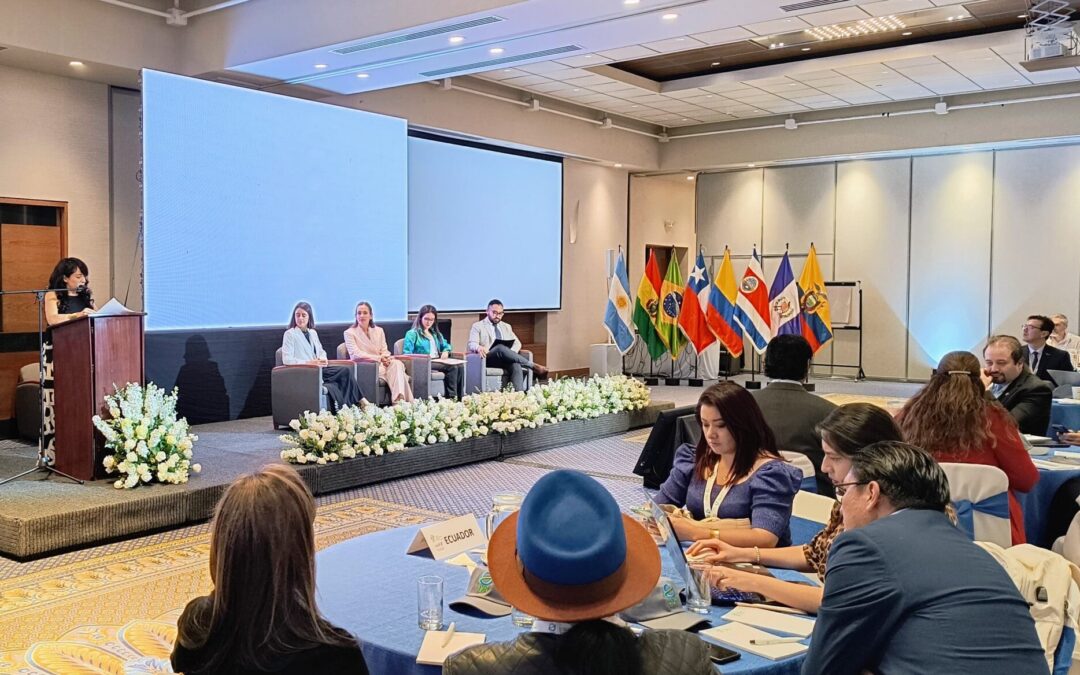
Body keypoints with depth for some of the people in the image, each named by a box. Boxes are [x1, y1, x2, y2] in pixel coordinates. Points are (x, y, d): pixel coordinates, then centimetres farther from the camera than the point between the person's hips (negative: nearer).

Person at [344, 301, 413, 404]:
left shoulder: (379, 331, 20)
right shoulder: (349, 333, 5)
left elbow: (384, 351, 14)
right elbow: (356, 354, -8)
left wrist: (386, 358, -13)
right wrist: (379, 358, -18)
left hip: (381, 364, 4)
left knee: (397, 363, -30)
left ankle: (400, 399, -46)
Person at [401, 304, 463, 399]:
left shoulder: (435, 333, 29)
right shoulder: (412, 334, 7)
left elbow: (446, 345, 35)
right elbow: (407, 353, -3)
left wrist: (446, 351, 9)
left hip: (438, 361, 7)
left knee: (460, 367, -25)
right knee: (452, 367, -31)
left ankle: (460, 397, -30)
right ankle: (451, 397, -32)